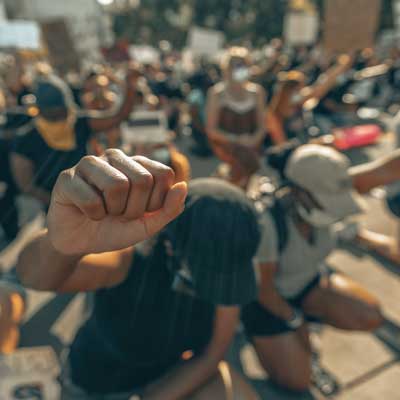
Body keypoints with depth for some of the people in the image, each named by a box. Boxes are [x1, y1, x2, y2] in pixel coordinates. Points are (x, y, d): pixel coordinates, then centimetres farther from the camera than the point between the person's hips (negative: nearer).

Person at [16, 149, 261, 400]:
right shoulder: (130, 256, -33)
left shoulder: (226, 265, -21)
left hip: (175, 369, 3)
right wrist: (61, 242, -72)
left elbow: (211, 355, -14)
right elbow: (35, 274, -51)